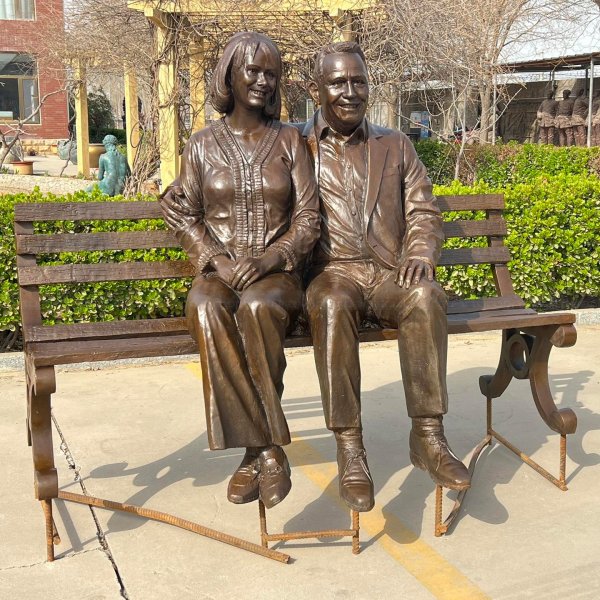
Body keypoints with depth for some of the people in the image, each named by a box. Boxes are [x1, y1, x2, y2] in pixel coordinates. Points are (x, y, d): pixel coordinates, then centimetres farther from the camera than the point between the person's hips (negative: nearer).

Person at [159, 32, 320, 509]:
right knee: (206, 310, -36)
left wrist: (269, 259, -15)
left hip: (277, 272, 0)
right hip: (219, 272, 1)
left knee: (258, 307, -38)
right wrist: (219, 261, -10)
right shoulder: (203, 144, 9)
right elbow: (184, 215, 8)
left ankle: (257, 448, -26)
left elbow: (308, 217, 2)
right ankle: (268, 449, -32)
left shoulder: (289, 140, 8)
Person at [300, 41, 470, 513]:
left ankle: (428, 436, -25)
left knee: (425, 296, -32)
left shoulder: (396, 146, 19)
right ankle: (349, 448, -31)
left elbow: (423, 210, 14)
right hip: (331, 271, -2)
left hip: (389, 272, 2)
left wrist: (422, 253, -7)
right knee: (332, 305, -37)